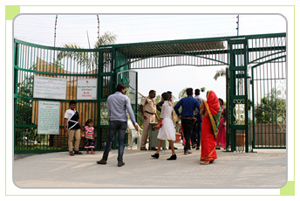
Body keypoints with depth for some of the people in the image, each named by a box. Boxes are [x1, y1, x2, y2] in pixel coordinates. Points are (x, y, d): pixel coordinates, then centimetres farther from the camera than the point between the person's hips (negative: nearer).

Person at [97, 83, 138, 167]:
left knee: (109, 140, 8)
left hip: (113, 121, 1)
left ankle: (104, 159, 12)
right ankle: (120, 161, -2)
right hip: (123, 121, -1)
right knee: (121, 141, 1)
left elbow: (109, 111, 11)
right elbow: (130, 111, -6)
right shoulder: (125, 98, 0)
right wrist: (134, 123, -6)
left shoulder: (110, 97, 7)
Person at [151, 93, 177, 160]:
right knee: (160, 137, 11)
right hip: (170, 120, 9)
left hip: (165, 121, -9)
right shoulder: (170, 103, 13)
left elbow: (162, 115, -11)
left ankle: (173, 154, -11)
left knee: (169, 138, -10)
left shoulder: (164, 104, -11)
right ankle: (157, 153, 13)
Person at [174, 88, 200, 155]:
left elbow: (175, 107, -3)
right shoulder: (194, 100, -2)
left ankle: (188, 148, 22)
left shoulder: (183, 99, 5)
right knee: (188, 134, -1)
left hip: (183, 119, 3)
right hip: (190, 119, -3)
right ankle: (186, 149, -9)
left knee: (186, 134, 13)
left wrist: (179, 115, 2)